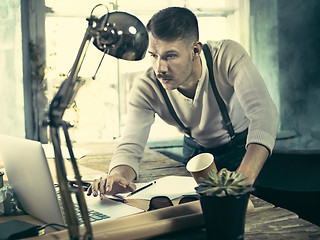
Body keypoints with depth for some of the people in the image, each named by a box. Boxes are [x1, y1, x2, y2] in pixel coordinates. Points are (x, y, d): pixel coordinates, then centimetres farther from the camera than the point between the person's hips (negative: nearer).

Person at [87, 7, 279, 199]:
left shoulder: (228, 55, -31)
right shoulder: (146, 89, -23)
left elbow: (264, 114, -42)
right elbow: (129, 148, -27)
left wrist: (243, 178, -58)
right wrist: (118, 177, -53)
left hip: (246, 147, -2)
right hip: (197, 150, 3)